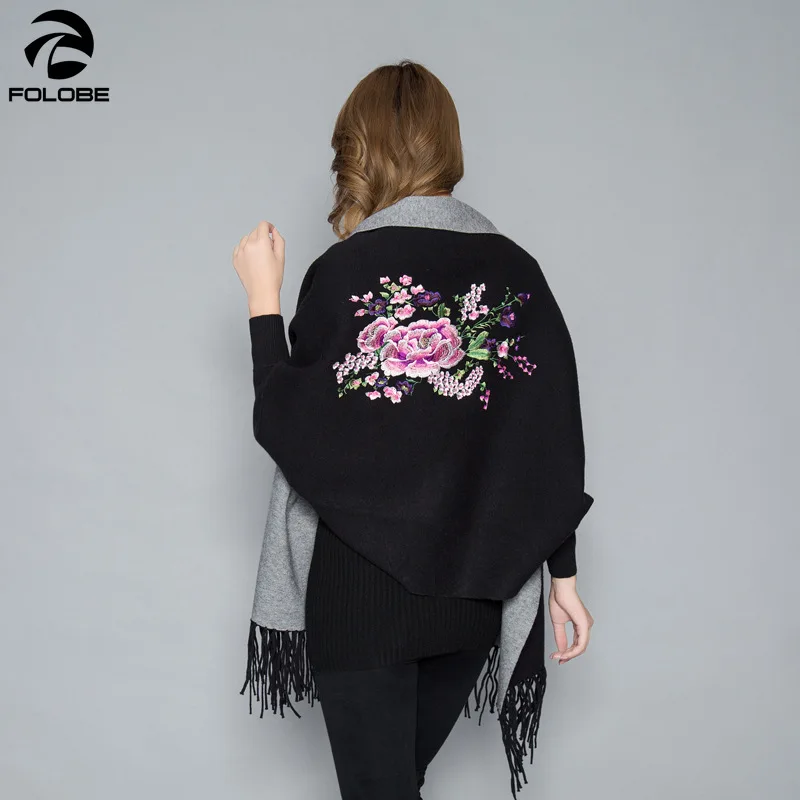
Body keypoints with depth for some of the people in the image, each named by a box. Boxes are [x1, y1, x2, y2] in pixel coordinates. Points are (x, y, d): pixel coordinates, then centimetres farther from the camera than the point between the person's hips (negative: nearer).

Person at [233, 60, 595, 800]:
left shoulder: (344, 271, -14)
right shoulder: (517, 270, -1)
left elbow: (286, 426, -8)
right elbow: (556, 441, 0)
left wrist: (264, 299, 0)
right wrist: (564, 574, 7)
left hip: (364, 589, -4)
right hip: (475, 590, 5)